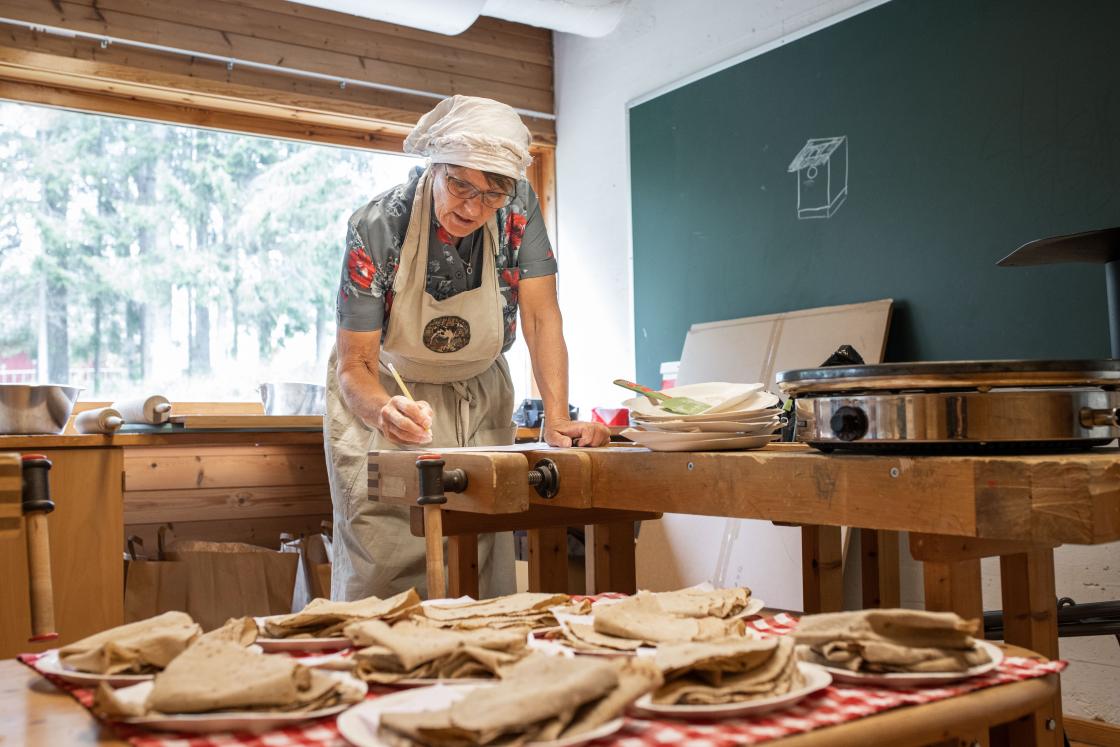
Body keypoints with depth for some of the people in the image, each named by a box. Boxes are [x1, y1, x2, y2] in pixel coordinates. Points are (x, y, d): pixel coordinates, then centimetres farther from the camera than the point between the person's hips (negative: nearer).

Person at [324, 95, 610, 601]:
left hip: (479, 398, 2)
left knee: (482, 568, -3)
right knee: (382, 566, -8)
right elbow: (354, 365, -23)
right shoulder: (376, 227, -23)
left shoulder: (517, 208, -17)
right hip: (385, 394, -2)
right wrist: (384, 411, -46)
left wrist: (557, 421, -27)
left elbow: (541, 317, -16)